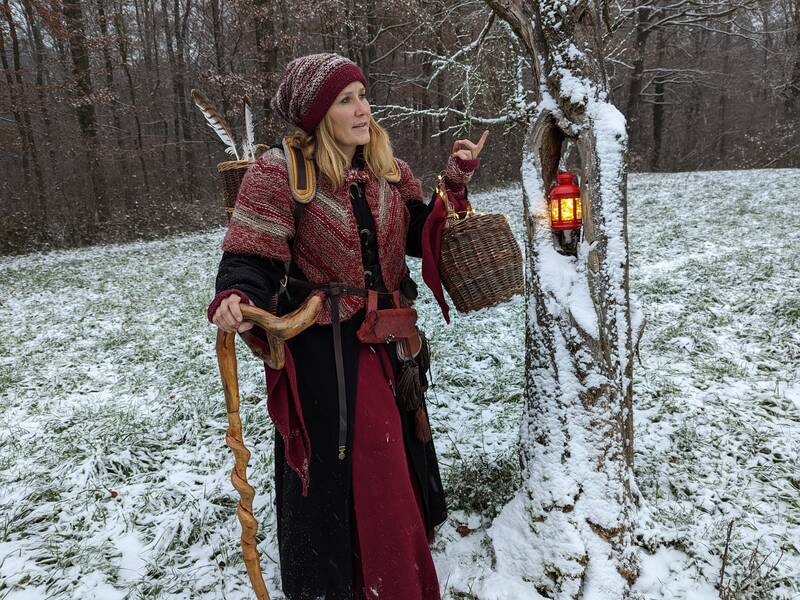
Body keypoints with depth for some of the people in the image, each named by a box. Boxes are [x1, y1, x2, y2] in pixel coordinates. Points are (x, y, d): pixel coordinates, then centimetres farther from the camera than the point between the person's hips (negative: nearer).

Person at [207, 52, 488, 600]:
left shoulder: (389, 171, 5)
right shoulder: (278, 174, -13)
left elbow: (424, 238, 7)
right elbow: (251, 257, -16)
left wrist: (456, 183, -3)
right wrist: (235, 298, -37)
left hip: (386, 341, 7)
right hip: (322, 352, -6)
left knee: (397, 455, 22)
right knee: (332, 471, 5)